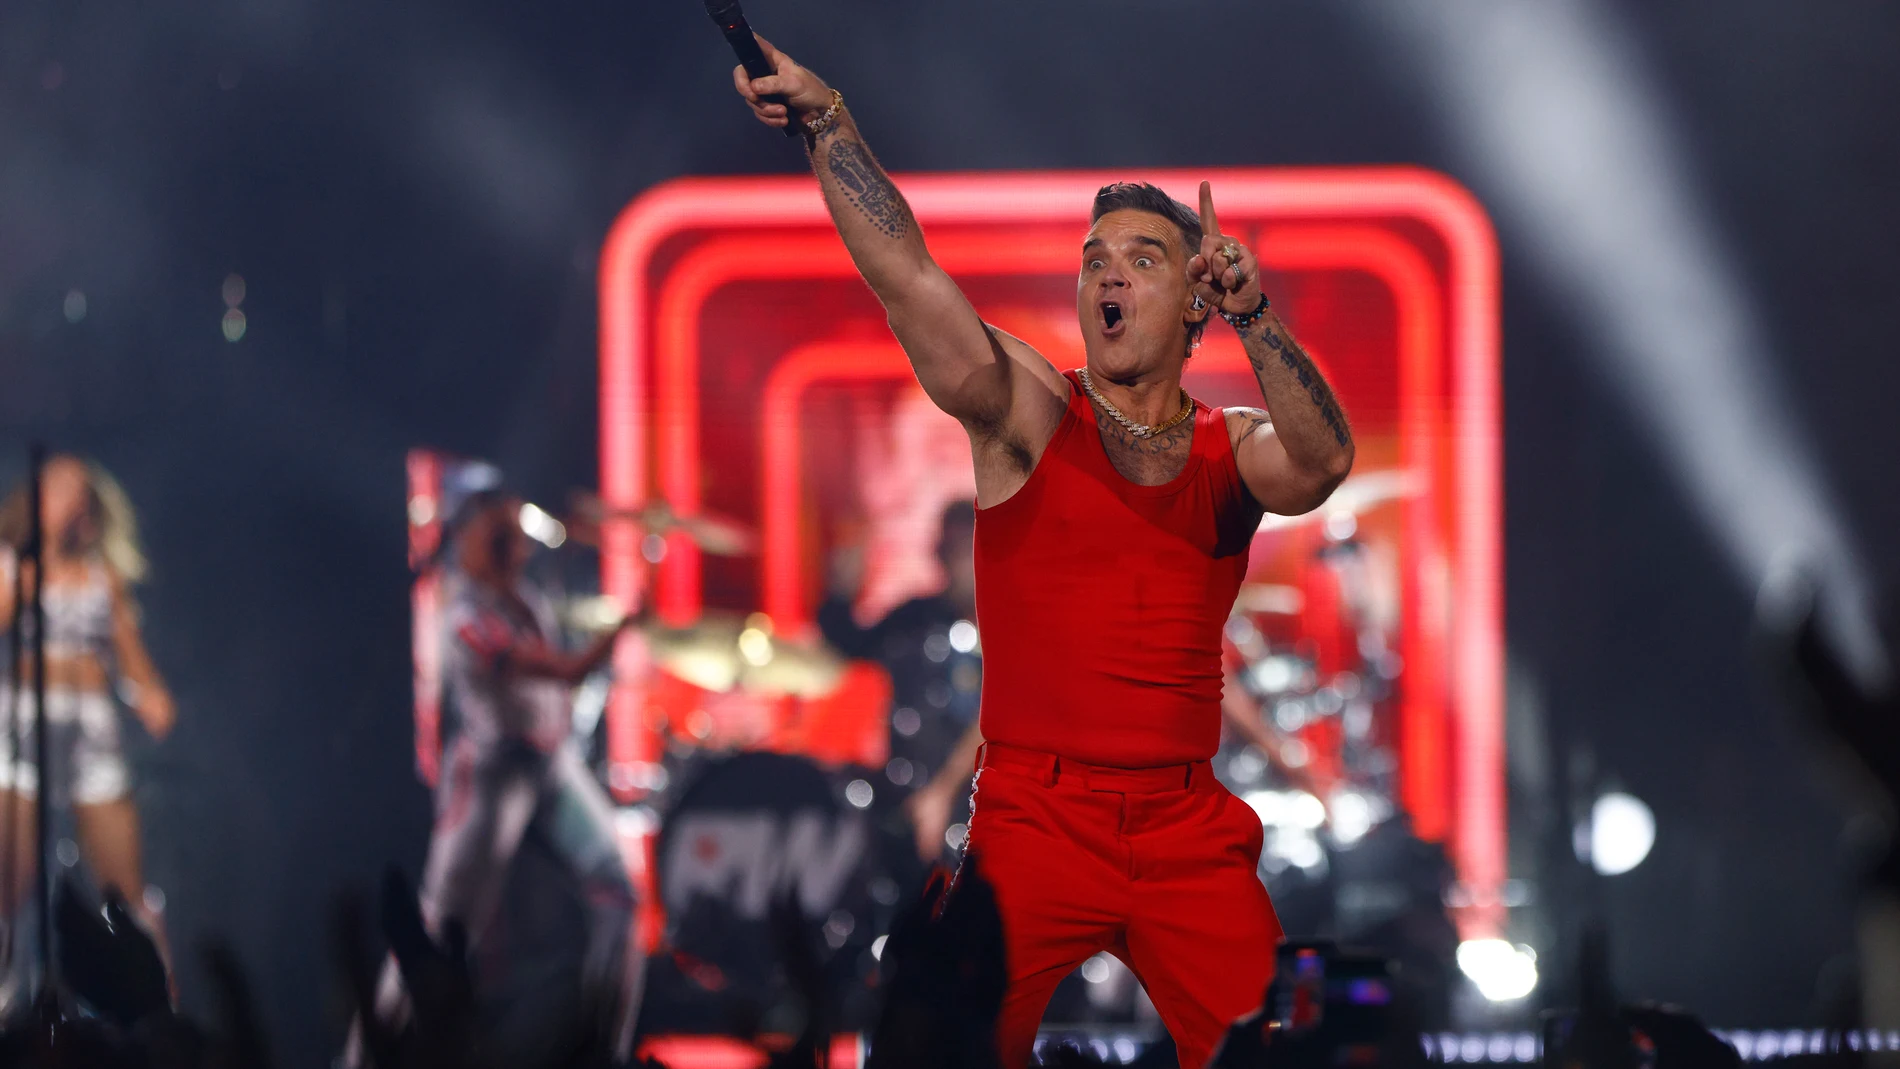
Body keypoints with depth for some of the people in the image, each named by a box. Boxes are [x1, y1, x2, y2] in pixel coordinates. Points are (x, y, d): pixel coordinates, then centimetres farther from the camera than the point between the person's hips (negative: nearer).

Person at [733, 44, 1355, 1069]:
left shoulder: (1233, 450, 9)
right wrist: (827, 120, -19)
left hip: (1189, 829, 2)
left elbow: (1322, 461, -14)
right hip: (1035, 817, -2)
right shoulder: (1029, 416, 3)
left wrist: (1252, 317, -28)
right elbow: (904, 273, -8)